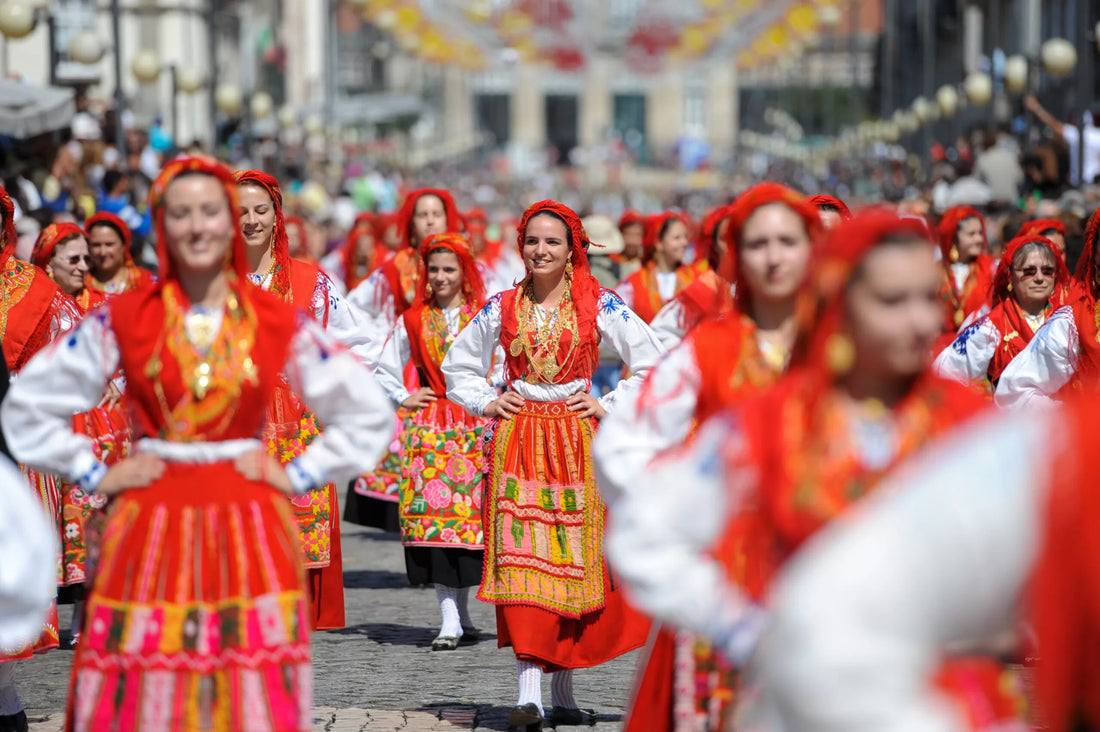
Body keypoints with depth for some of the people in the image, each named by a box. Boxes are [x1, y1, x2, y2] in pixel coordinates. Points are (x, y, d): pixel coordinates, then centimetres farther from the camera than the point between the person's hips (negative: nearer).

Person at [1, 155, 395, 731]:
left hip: (249, 533, 0)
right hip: (151, 532, 0)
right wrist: (94, 476, 4)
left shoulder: (281, 323, 4)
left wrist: (299, 476, 4)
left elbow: (367, 413, 11)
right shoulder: (122, 320, 3)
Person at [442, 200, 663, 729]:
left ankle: (562, 687, 12)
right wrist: (486, 403, 7)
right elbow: (458, 364, 21)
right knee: (520, 560, -9)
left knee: (573, 561, 1)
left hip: (576, 444, -1)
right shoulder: (502, 308, 7)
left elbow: (651, 361, 4)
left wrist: (610, 406, 0)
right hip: (516, 443, 1)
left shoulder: (598, 305, 1)